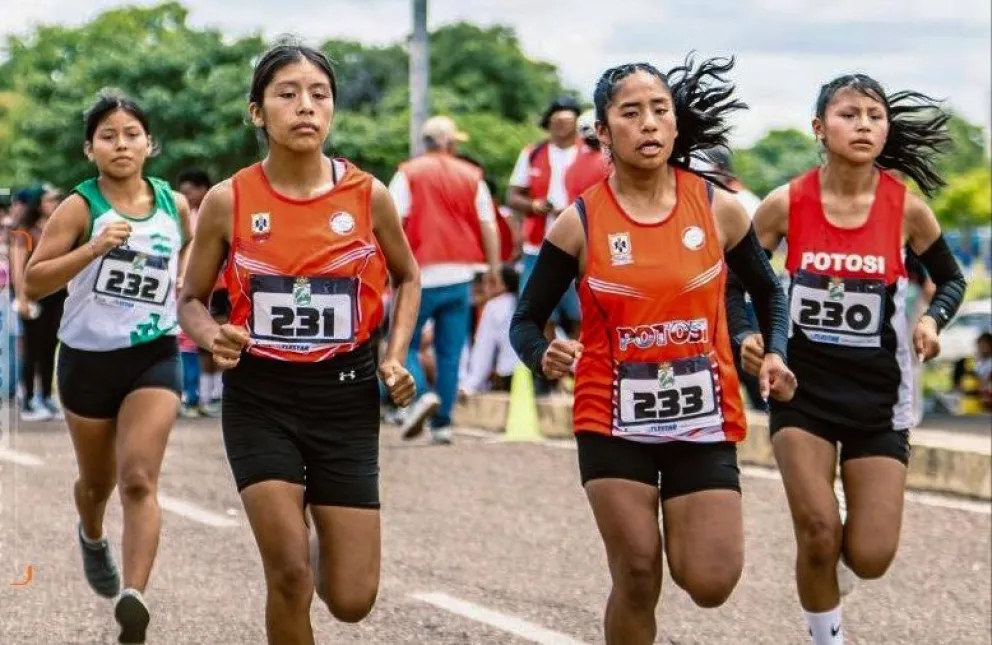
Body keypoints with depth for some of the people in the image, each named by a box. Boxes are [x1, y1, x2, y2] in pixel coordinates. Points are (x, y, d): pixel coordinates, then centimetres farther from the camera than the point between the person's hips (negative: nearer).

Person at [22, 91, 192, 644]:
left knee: (139, 479, -18)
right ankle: (93, 537, 53)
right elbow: (33, 283, -18)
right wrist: (93, 249, -29)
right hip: (89, 359, -1)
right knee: (98, 480, 19)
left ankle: (135, 598, -28)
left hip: (155, 356, 1)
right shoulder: (80, 208, -11)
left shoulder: (175, 204, 1)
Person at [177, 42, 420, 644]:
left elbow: (407, 278, 14)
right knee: (289, 573, -15)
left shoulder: (368, 195, -4)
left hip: (346, 395, 1)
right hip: (260, 395, -1)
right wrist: (214, 338, -15)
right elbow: (192, 299, 7)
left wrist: (397, 356, 0)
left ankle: (321, 550, 37)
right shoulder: (229, 201, -6)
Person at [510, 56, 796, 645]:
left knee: (711, 584, -6)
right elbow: (526, 320, 2)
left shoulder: (719, 208, -2)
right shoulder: (579, 224, -5)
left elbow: (768, 291, 14)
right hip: (614, 421, -1)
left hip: (705, 418, 1)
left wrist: (775, 353, -5)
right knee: (637, 581, -4)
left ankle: (680, 532, 29)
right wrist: (544, 355, -21)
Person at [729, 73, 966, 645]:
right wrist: (744, 338, -15)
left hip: (880, 395, 1)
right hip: (802, 387, -1)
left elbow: (952, 279, 8)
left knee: (870, 559, -4)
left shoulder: (906, 207, -8)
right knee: (818, 532, -13)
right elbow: (734, 281, 3)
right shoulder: (787, 204, -9)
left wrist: (932, 318, -11)